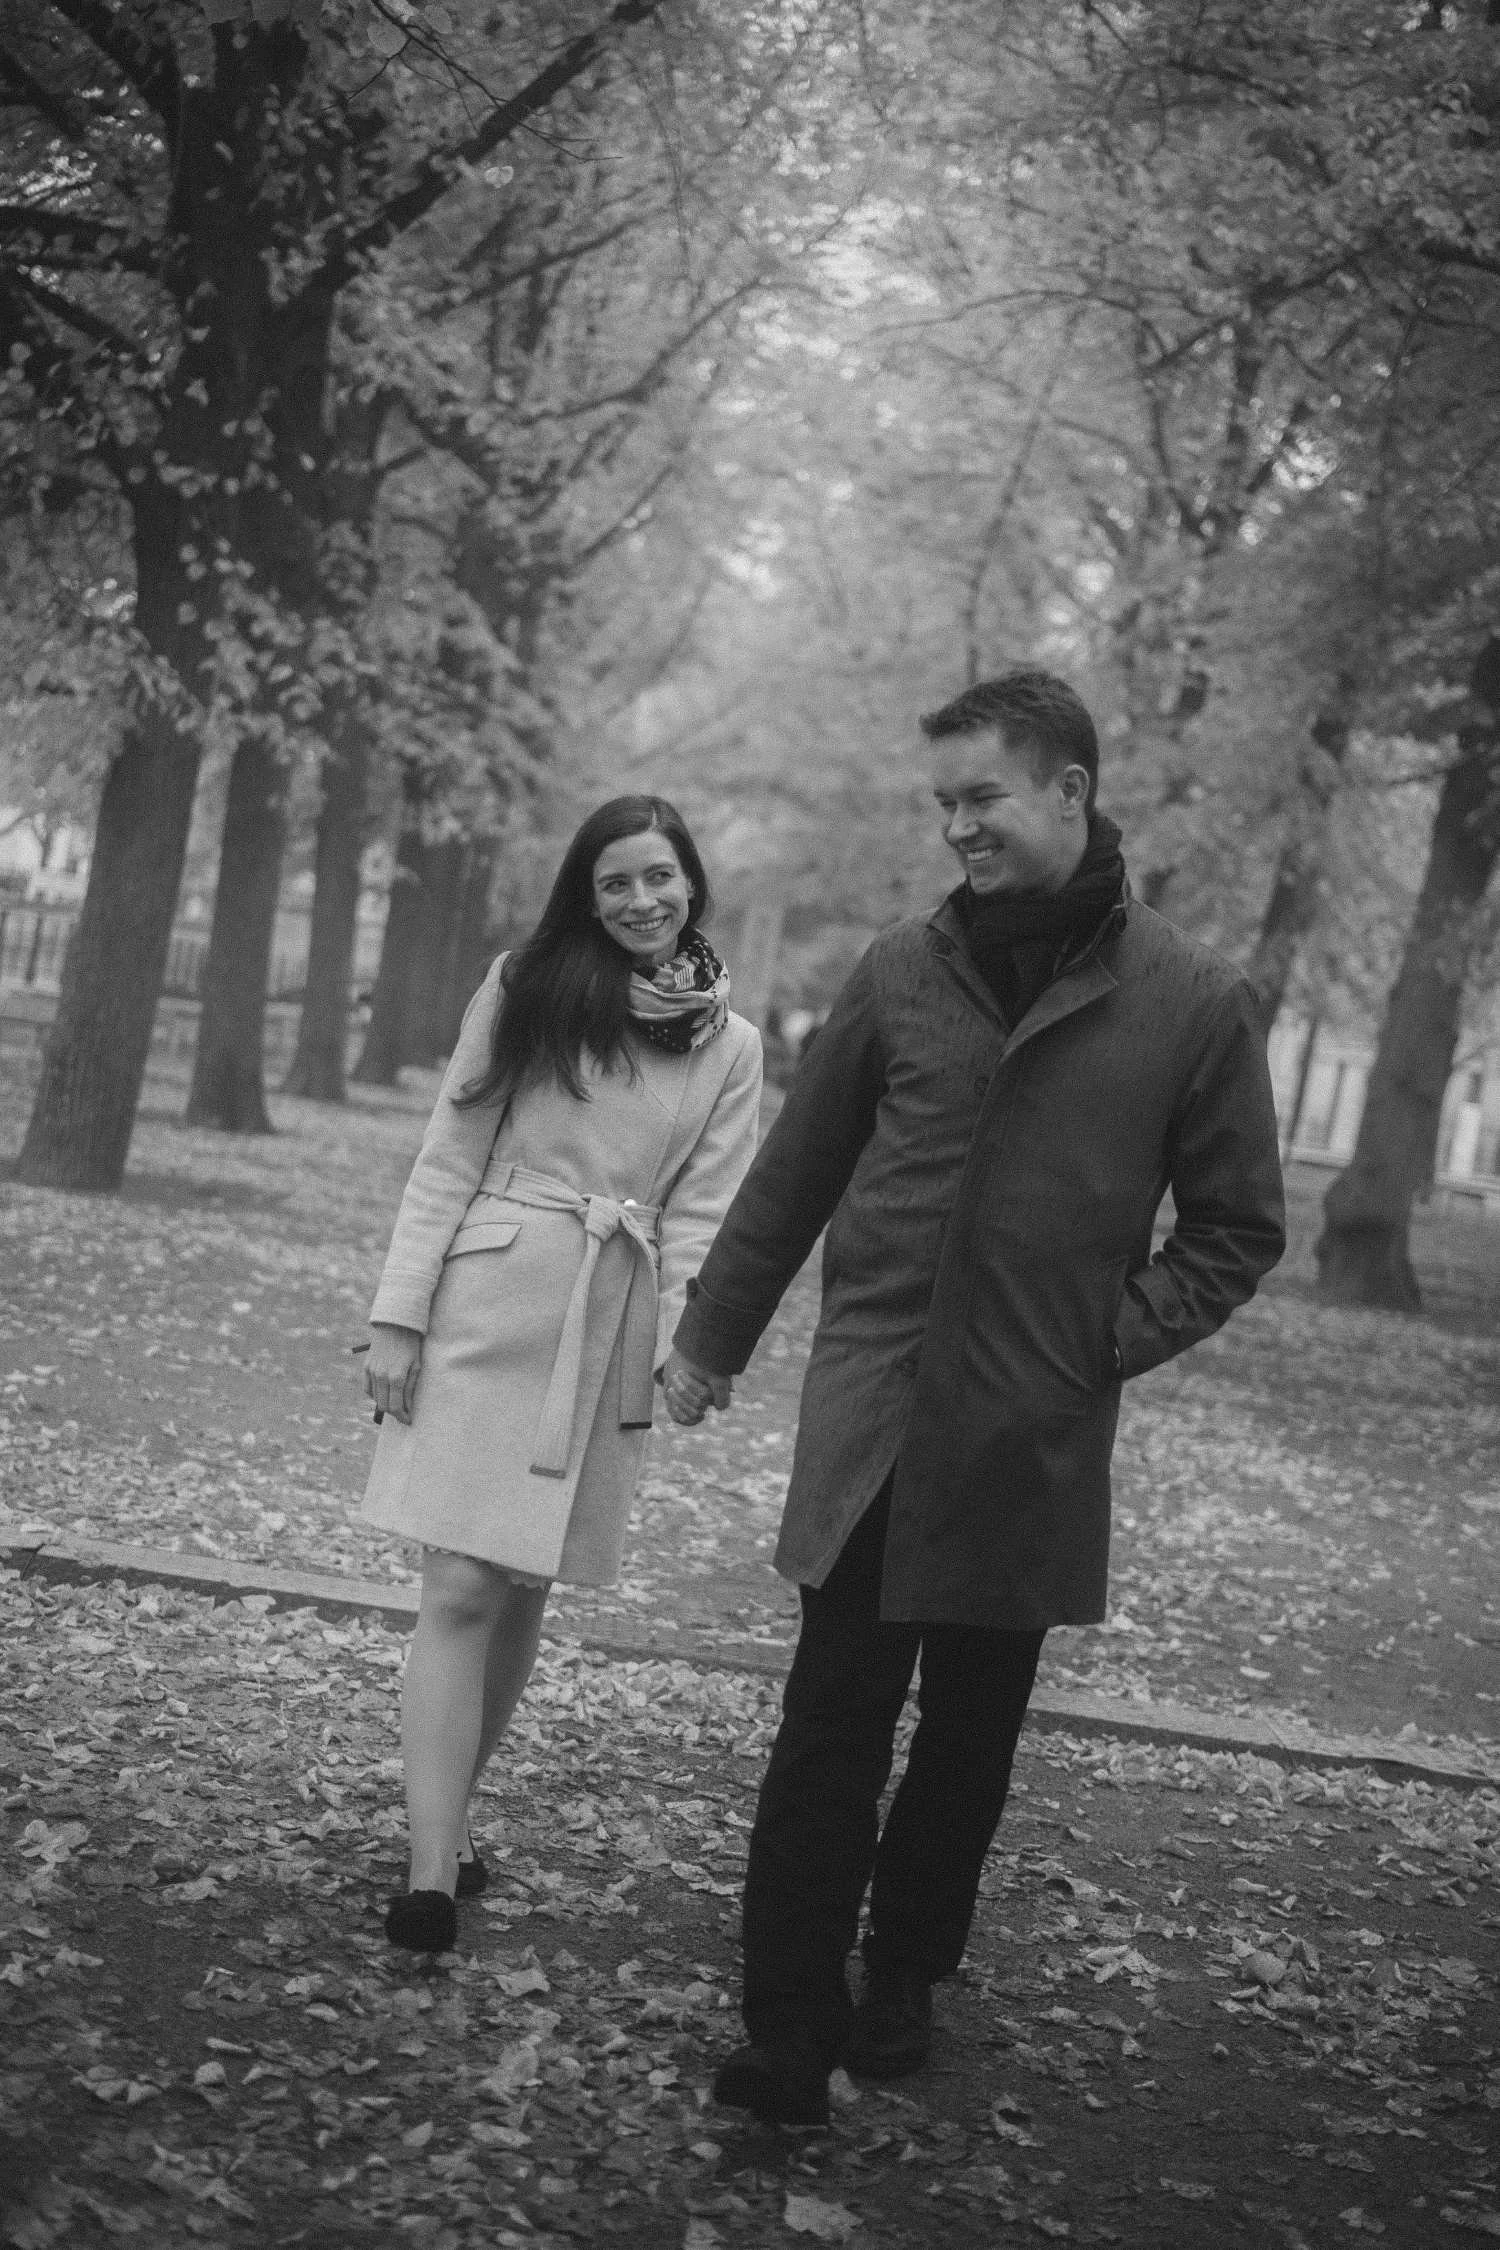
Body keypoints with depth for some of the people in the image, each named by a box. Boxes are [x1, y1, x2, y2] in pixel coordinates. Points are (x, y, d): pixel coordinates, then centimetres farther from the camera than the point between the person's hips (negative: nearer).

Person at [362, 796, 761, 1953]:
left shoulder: (730, 1044, 7)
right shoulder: (525, 990, 1)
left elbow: (701, 1214, 5)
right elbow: (449, 1160, 0)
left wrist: (699, 1342, -10)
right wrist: (399, 1316, -5)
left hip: (609, 1337, 2)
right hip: (486, 1310, -2)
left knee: (524, 1593, 9)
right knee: (463, 1588, -7)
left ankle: (447, 1823, 26)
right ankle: (434, 1875, -5)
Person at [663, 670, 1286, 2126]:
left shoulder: (1196, 1006, -3)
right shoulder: (902, 973, 3)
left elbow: (1236, 1229, 5)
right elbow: (795, 1173, 11)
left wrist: (1115, 1339, -7)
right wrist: (712, 1336, 15)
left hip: (1034, 1444, 0)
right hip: (869, 1418, 1)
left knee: (968, 1739, 12)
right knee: (830, 1726, 0)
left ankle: (903, 1985, 30)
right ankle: (787, 2031, 8)